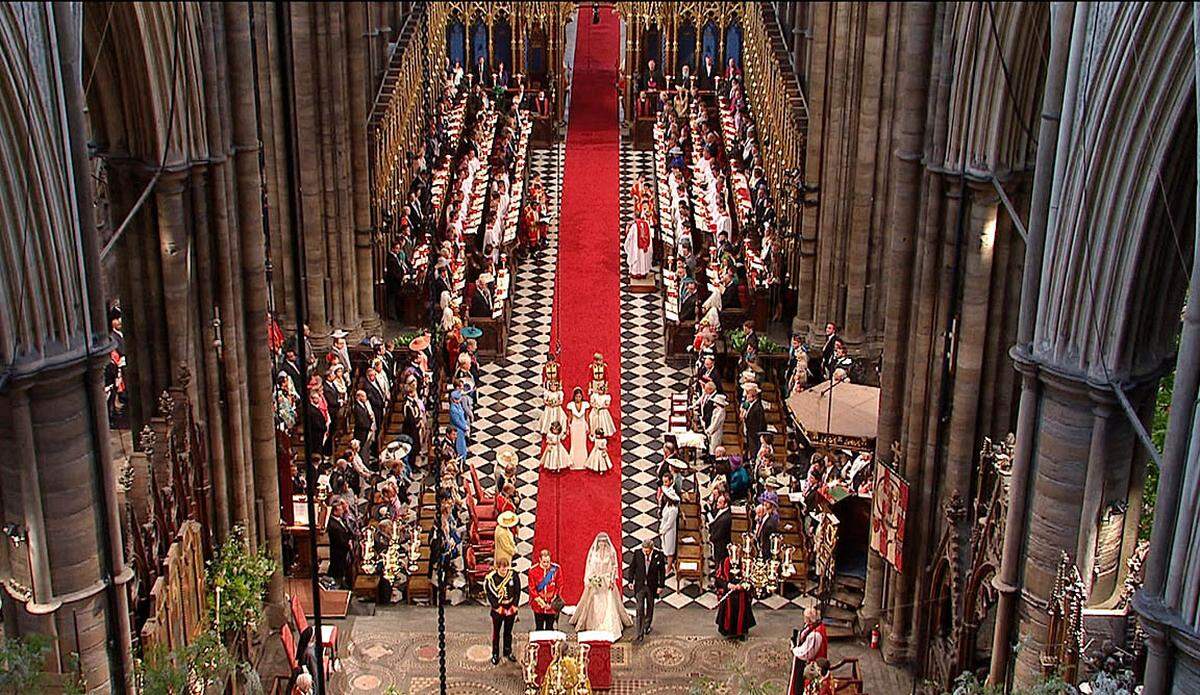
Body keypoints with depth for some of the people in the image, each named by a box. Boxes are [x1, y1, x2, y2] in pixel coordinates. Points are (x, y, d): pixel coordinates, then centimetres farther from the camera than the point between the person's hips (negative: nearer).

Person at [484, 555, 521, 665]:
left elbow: (517, 592, 1)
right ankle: (495, 654, 18)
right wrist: (497, 607, -12)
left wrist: (514, 606, -6)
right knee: (496, 632, 6)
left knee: (508, 632, 14)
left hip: (511, 609, 2)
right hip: (497, 610, -2)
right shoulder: (491, 578, -11)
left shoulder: (514, 576, -6)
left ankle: (508, 652, 29)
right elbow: (490, 594, -8)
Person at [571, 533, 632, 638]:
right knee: (593, 605, 5)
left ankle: (612, 630, -4)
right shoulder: (593, 552, 3)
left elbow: (614, 567, 0)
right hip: (594, 582, 1)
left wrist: (612, 580, -10)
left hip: (607, 581, -1)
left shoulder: (611, 552, 0)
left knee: (609, 604, -6)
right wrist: (588, 581, -2)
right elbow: (589, 567, 6)